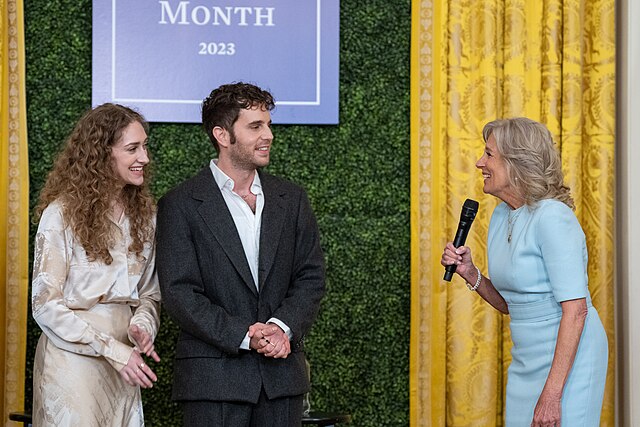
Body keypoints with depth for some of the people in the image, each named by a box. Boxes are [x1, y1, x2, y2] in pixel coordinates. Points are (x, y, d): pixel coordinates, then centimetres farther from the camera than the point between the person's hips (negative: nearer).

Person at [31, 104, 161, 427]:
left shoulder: (144, 213, 8)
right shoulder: (62, 214, -11)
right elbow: (46, 304, -13)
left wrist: (142, 325, -10)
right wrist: (114, 350, -17)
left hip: (123, 363, 5)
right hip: (72, 360, -5)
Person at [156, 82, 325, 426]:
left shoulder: (291, 199, 12)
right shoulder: (181, 205, -2)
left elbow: (311, 277, 8)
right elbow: (179, 292, -8)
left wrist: (282, 327, -10)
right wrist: (243, 336, -17)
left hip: (282, 372, 4)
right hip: (214, 377, -4)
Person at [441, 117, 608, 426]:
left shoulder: (552, 217, -18)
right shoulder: (501, 215, 8)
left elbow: (575, 310, -22)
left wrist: (551, 395, -26)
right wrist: (469, 273, -2)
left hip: (568, 357, -8)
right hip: (526, 360, 8)